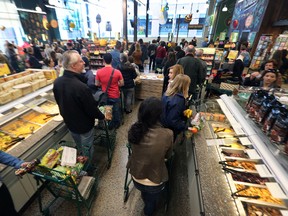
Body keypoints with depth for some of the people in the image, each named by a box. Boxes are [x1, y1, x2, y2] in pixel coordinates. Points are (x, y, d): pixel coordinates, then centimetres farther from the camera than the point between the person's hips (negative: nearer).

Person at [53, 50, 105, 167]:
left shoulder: (57, 82, -10)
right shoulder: (81, 87, -36)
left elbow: (59, 102, 5)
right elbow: (92, 109, -26)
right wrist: (102, 116, -6)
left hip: (69, 122, 8)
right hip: (84, 125, -7)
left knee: (79, 148, 32)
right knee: (87, 151, 19)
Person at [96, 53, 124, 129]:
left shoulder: (99, 72, -14)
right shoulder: (117, 72, -19)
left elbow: (97, 84, -4)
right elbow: (122, 84, -8)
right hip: (115, 96, -1)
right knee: (116, 111, 21)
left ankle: (108, 124, 41)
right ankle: (116, 123, 40)